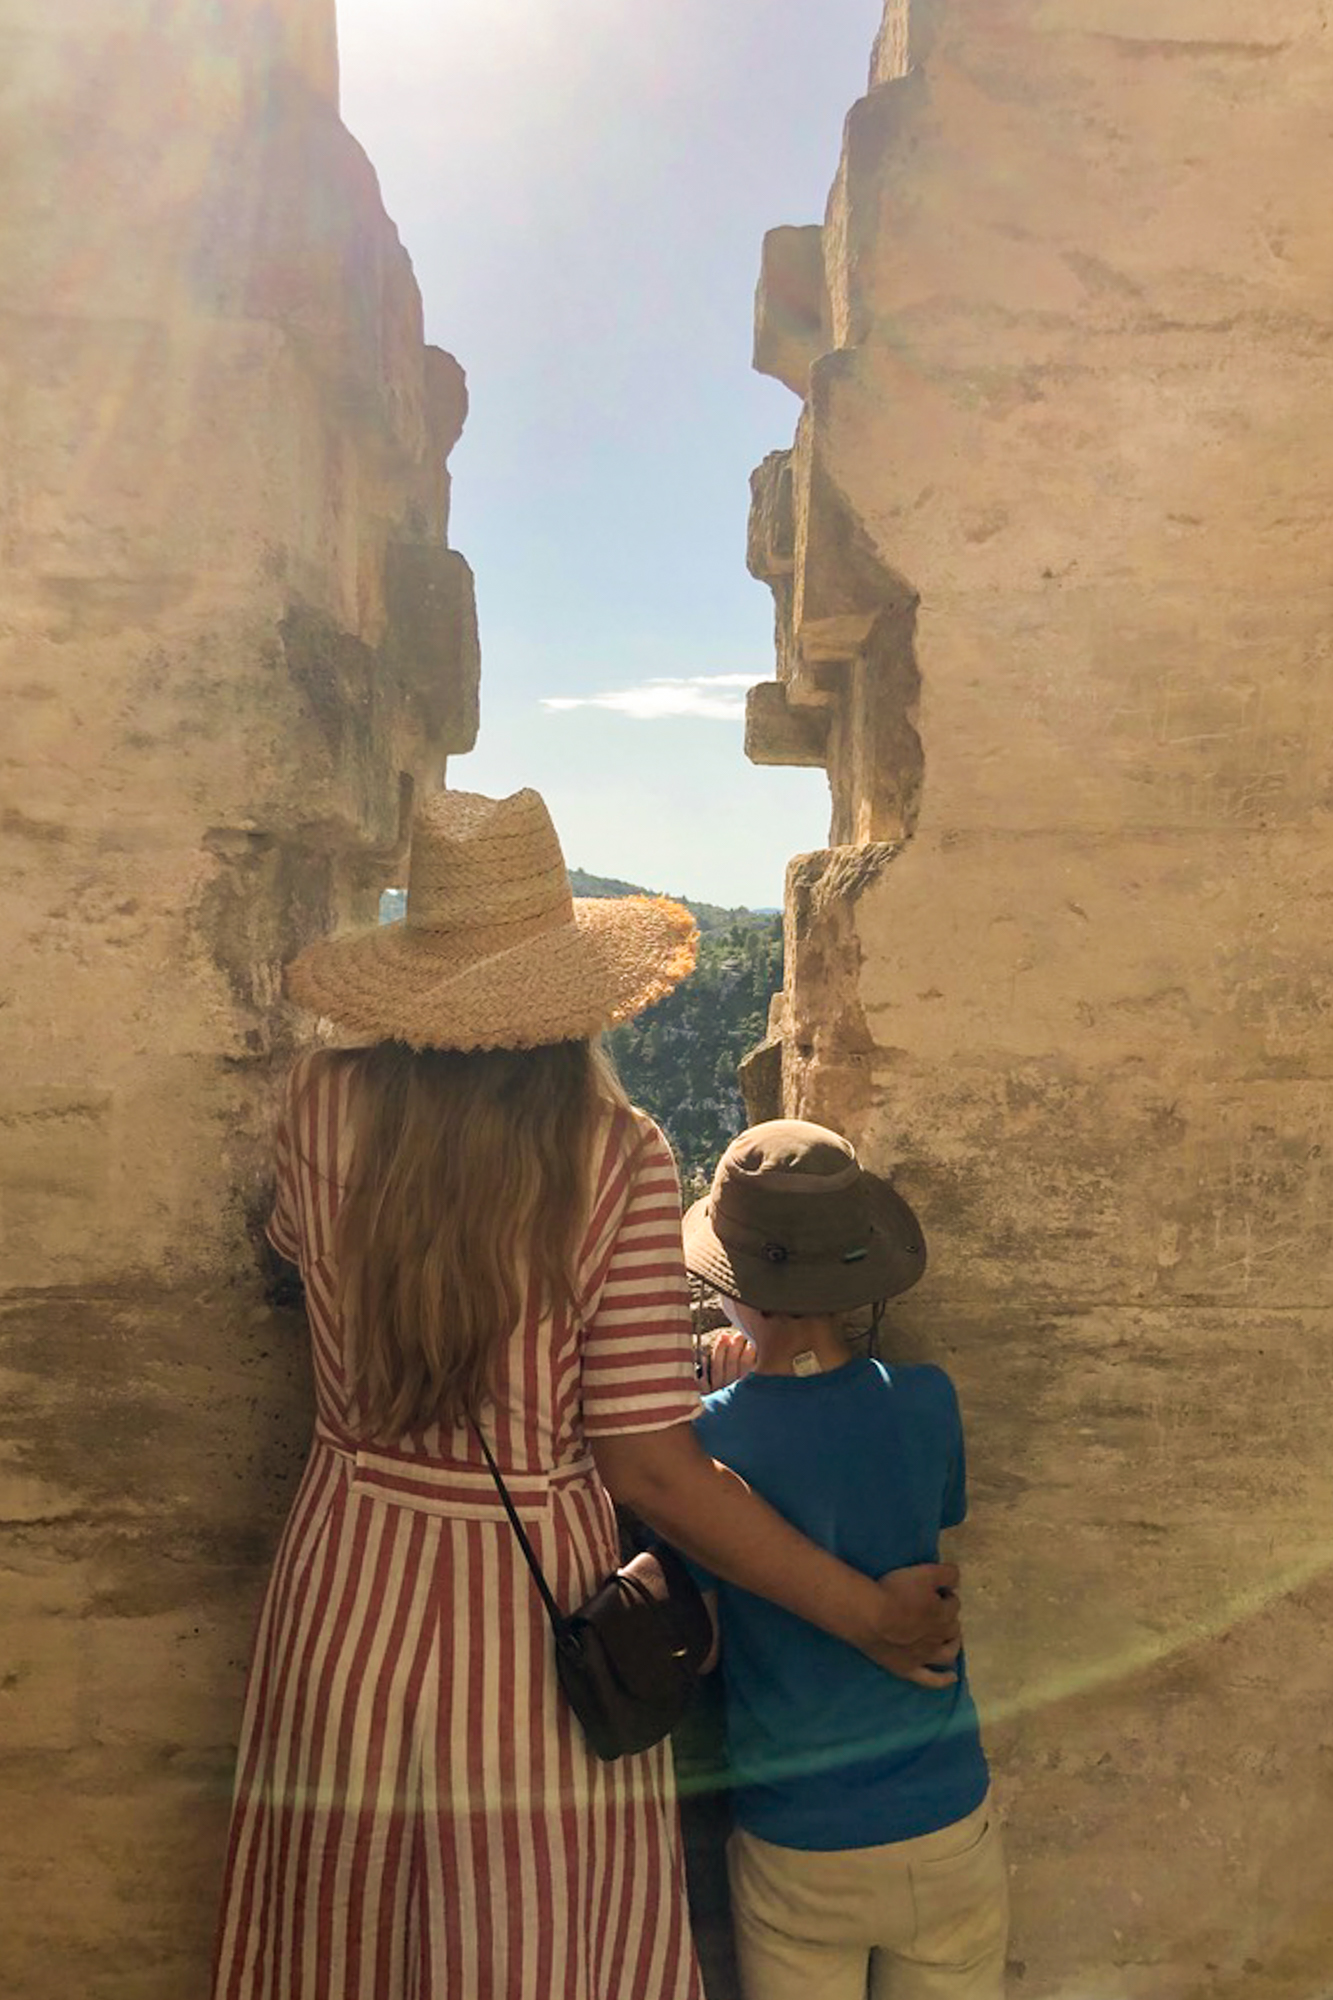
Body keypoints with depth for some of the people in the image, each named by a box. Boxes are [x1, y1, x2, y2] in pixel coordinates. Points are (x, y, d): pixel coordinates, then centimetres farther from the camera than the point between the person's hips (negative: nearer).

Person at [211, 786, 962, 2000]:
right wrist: (870, 1612, -6)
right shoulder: (618, 1159, -17)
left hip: (349, 1596, 3)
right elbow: (647, 1464, -16)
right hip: (541, 1615, -2)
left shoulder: (324, 1107, -10)